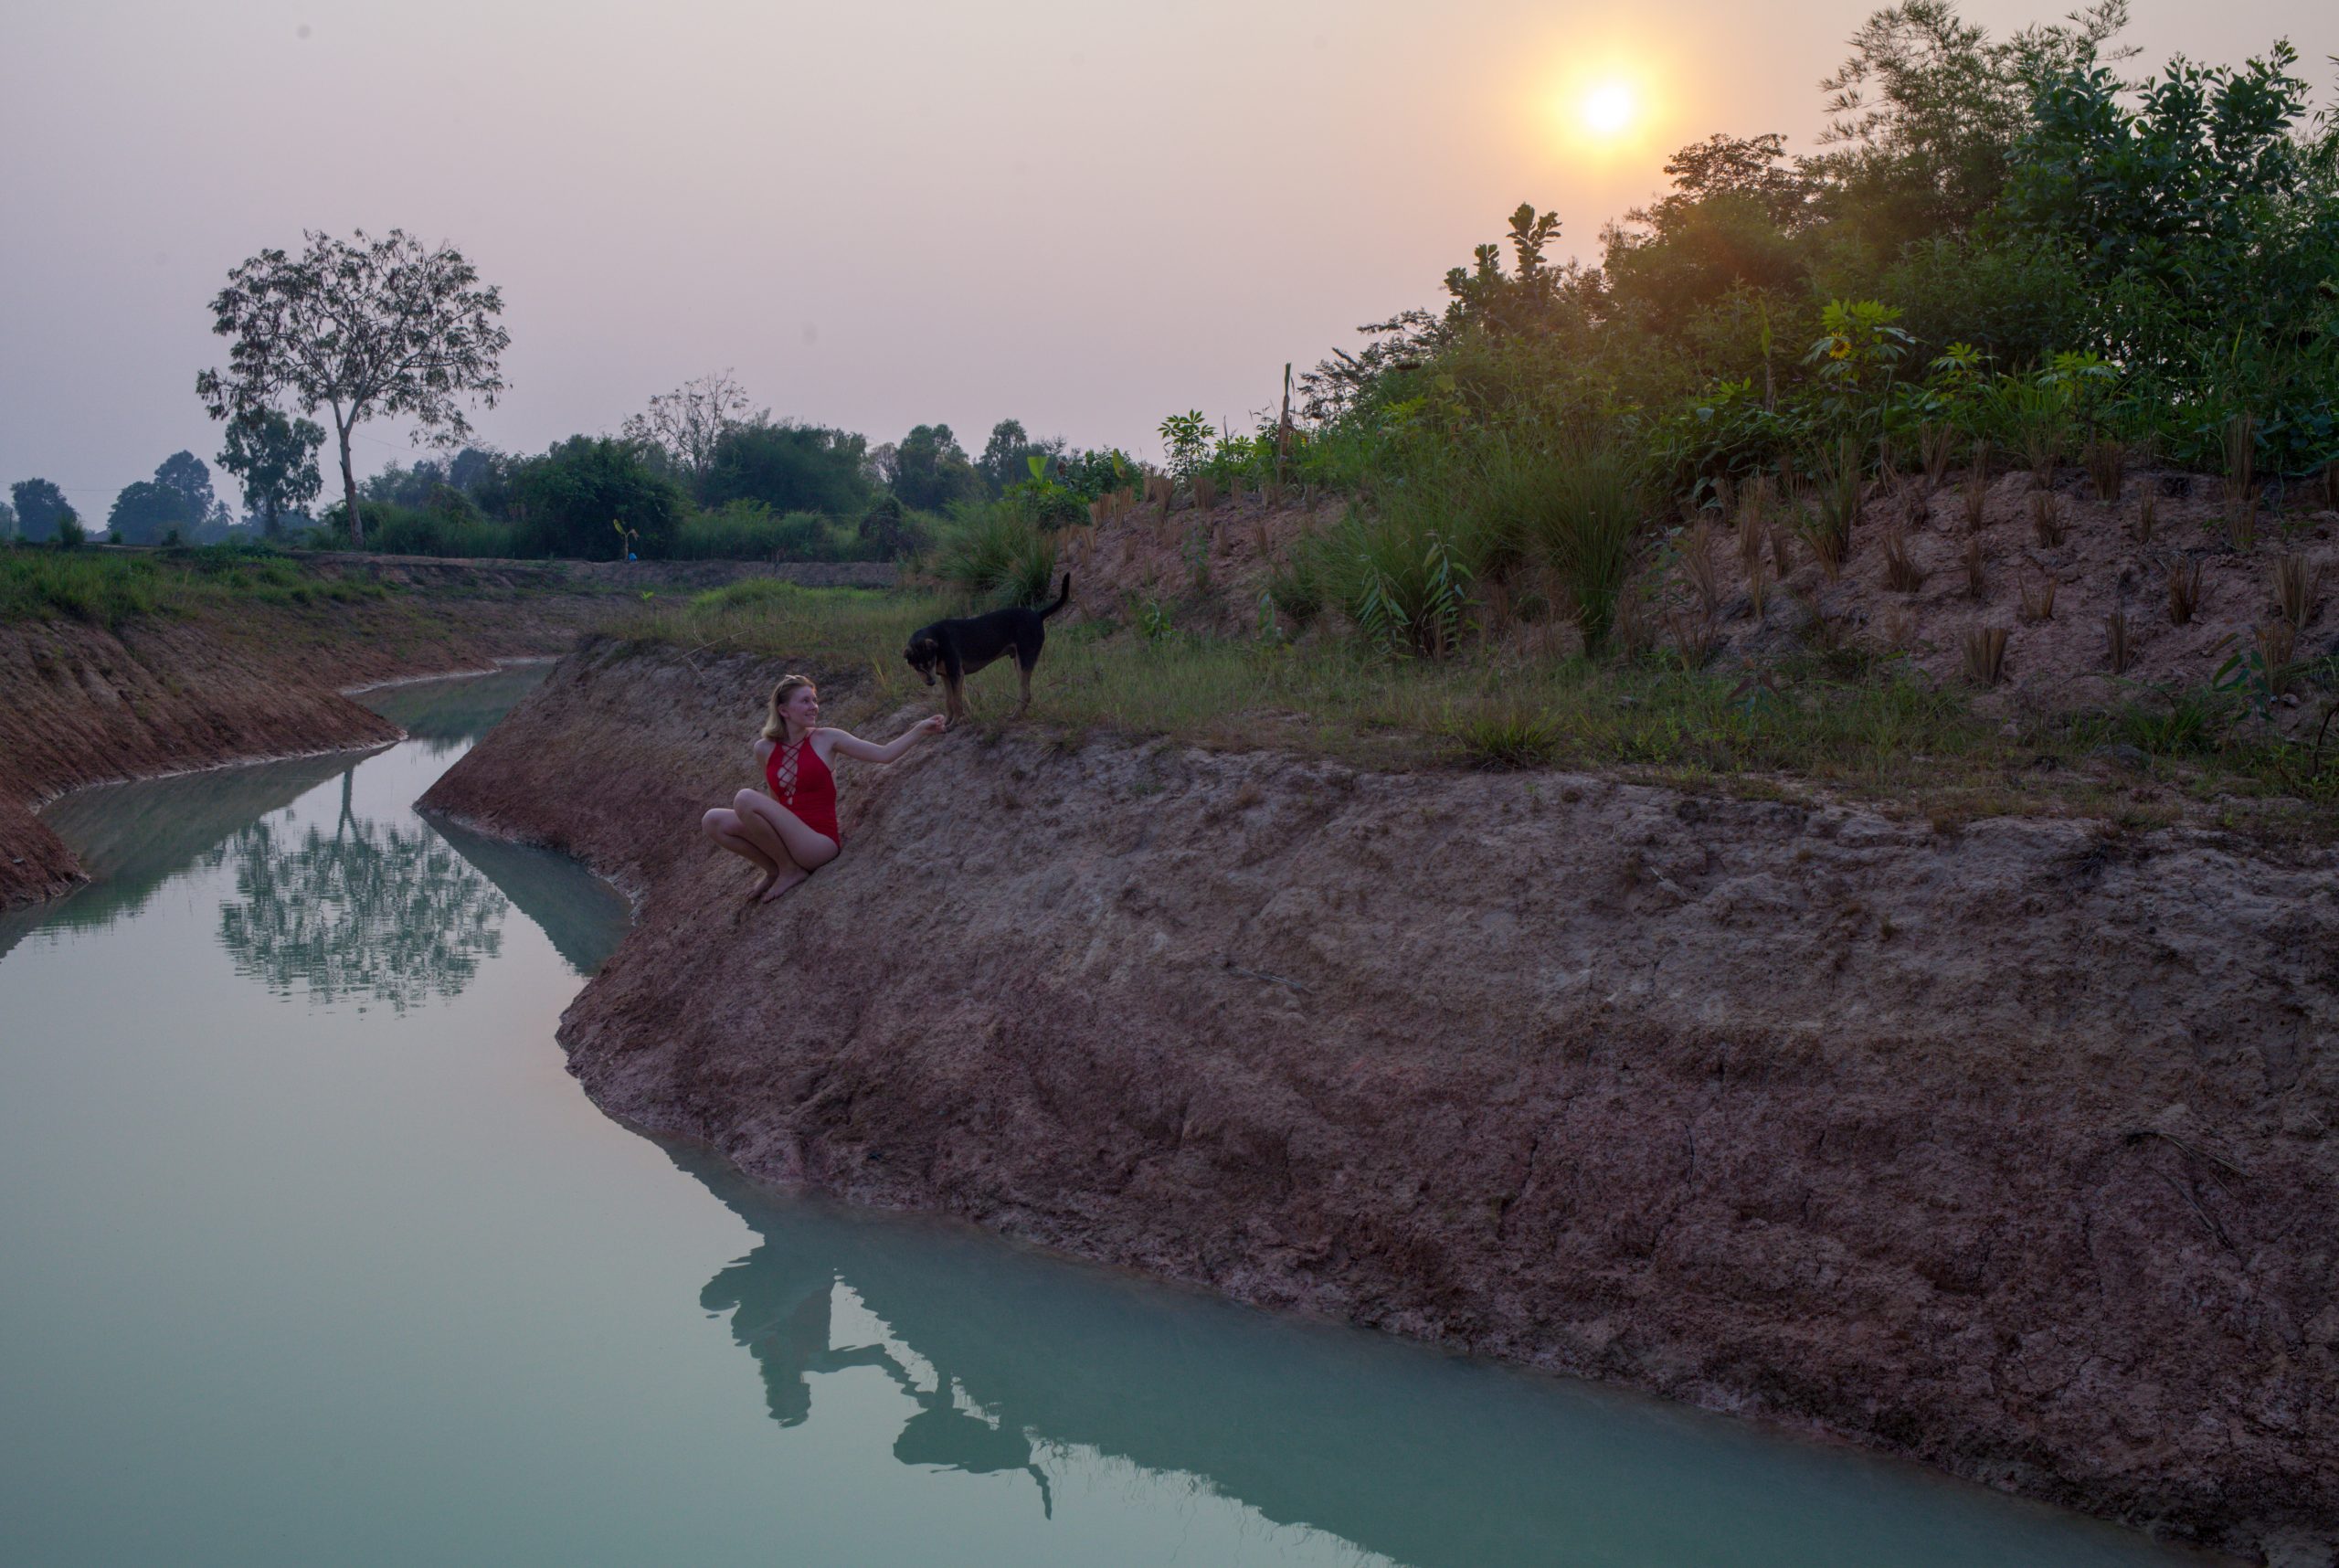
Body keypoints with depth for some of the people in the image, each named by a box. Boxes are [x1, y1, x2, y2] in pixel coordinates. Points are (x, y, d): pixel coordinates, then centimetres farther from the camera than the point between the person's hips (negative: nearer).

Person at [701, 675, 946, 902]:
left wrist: (920, 730, -14)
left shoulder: (826, 739, -3)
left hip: (819, 842, -5)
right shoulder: (764, 749, 7)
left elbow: (884, 754, -5)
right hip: (789, 839, 5)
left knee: (745, 798, -24)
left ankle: (791, 870, -7)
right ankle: (776, 870, 5)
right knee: (713, 821, -5)